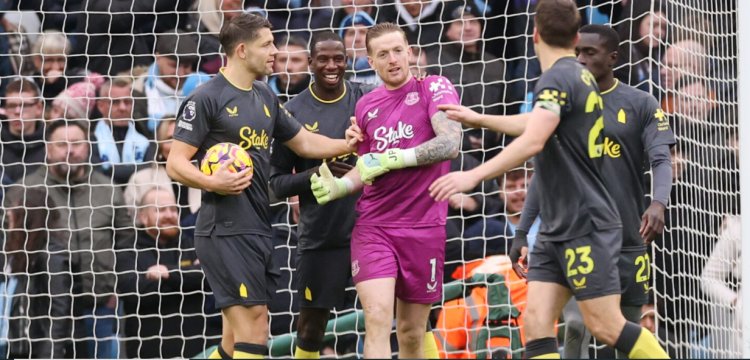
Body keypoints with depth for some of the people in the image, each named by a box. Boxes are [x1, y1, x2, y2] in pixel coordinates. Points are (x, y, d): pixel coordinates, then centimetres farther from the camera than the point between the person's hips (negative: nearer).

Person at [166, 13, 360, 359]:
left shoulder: (265, 97, 15)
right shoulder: (207, 98, -8)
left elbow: (304, 142, 25)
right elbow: (176, 164, -10)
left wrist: (346, 145, 9)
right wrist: (213, 183, -27)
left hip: (258, 229, 8)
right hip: (225, 230, -8)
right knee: (252, 327, -13)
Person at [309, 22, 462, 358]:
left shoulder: (434, 89, -1)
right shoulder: (366, 105, 11)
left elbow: (450, 143, -15)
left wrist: (395, 158, -19)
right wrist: (337, 187, 1)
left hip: (423, 228, -2)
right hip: (373, 226, 2)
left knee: (411, 332, 5)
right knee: (377, 318, -16)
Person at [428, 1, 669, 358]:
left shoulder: (558, 79, -15)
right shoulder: (579, 76, 15)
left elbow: (533, 141, -30)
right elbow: (536, 123, 32)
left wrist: (473, 176, -34)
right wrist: (479, 119, 40)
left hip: (586, 228, -9)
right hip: (556, 231, 9)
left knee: (607, 328, -7)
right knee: (536, 323, -2)